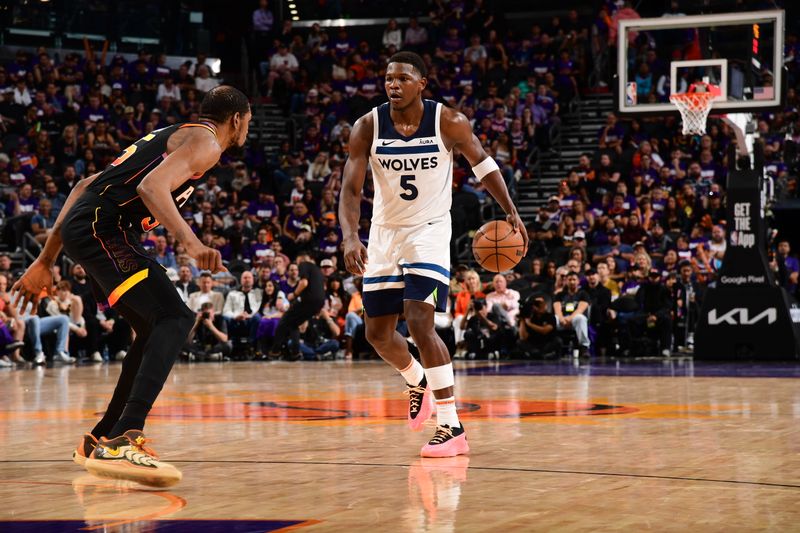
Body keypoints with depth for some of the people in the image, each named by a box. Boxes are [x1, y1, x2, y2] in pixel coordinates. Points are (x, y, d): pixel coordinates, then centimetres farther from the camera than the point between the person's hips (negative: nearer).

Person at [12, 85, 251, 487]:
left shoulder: (173, 136, 30)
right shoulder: (205, 142, 1)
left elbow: (85, 186, 30)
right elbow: (151, 187, -20)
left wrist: (46, 261, 30)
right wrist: (191, 243, -31)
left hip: (80, 228, 10)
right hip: (102, 228, -10)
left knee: (156, 329, 20)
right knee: (175, 319, -17)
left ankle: (100, 439, 26)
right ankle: (120, 443, -31)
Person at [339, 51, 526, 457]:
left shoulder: (449, 122, -14)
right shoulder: (368, 127, -11)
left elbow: (483, 164, 2)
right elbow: (351, 189, -14)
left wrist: (511, 212, -7)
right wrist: (350, 237, -31)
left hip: (429, 231, -4)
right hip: (384, 232, 4)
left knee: (419, 322, -20)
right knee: (377, 333, 10)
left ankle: (452, 428, -16)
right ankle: (417, 382, 43)